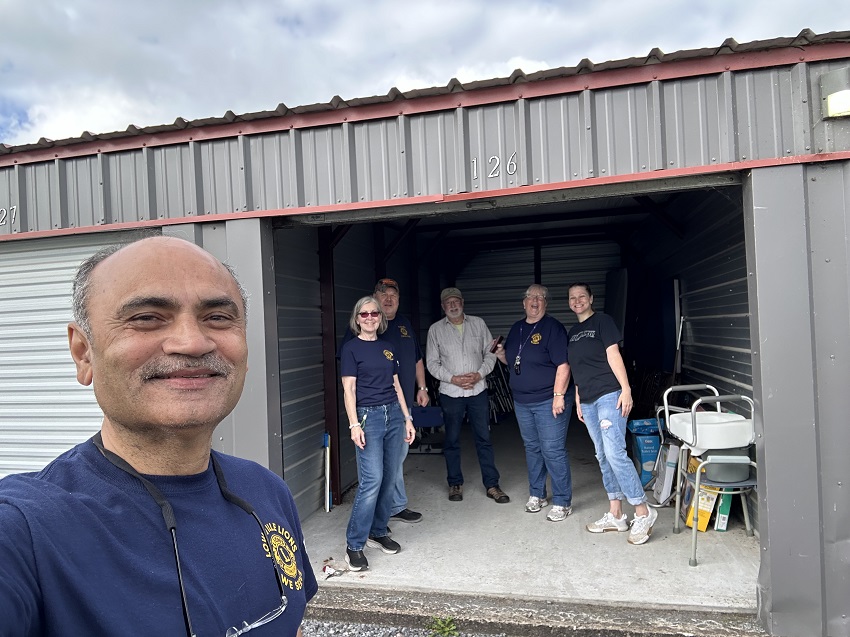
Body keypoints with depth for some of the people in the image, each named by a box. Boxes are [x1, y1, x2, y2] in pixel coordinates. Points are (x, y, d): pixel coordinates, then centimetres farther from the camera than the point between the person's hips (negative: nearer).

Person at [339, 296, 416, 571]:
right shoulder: (351, 348, -2)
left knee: (389, 479, 8)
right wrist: (354, 425, -15)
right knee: (372, 480, -11)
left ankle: (378, 532, 25)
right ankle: (354, 544, 1)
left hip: (393, 414, 6)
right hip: (368, 416, -6)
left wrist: (407, 418, 13)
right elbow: (349, 389, -7)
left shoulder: (387, 347, 14)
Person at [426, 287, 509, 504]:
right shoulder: (436, 329, 2)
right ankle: (455, 484, 23)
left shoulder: (478, 324, 6)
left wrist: (479, 374, -10)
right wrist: (453, 379, -12)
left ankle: (492, 485, 15)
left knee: (484, 438, 5)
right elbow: (432, 362, 1)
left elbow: (490, 353, 5)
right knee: (452, 440, 9)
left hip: (478, 390, 1)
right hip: (450, 392, -1)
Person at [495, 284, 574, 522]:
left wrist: (559, 396, -21)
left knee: (553, 450, -3)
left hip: (549, 401, -7)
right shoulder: (516, 328, 11)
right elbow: (511, 360, 21)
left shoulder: (552, 327, -11)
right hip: (522, 401, 7)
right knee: (532, 448, 16)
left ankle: (562, 502, 10)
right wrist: (500, 353, 0)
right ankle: (536, 494, 31)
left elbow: (563, 365, -17)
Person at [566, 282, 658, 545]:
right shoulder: (572, 332, 18)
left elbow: (613, 355, -9)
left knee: (614, 453, -14)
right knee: (603, 457, 9)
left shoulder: (602, 321, -1)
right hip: (588, 401, 7)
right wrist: (578, 400, 19)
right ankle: (615, 515, 16)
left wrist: (625, 389, -16)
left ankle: (643, 512, -2)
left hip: (609, 395, -7)